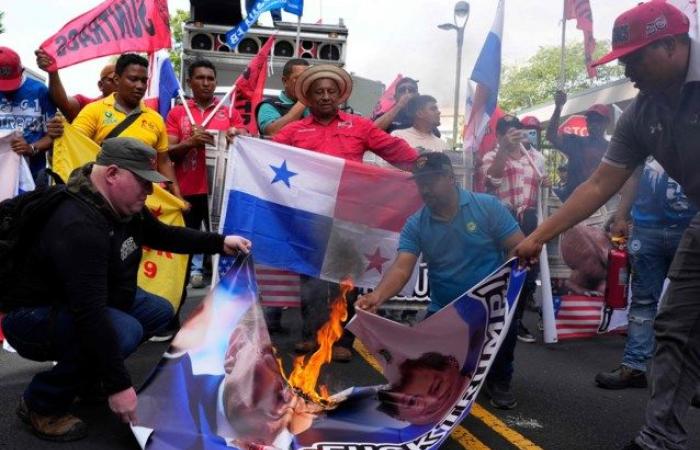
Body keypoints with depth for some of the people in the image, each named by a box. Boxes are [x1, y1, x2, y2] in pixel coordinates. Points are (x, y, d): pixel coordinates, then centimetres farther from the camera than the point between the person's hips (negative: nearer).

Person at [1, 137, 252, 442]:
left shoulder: (125, 208, -5)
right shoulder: (80, 227, -34)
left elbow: (163, 235, 16)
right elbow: (89, 314, -38)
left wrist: (220, 243, 10)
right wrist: (117, 385, -35)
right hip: (31, 318, -9)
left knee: (159, 311, 11)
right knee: (124, 331, -32)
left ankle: (87, 371, 17)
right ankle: (41, 404, -9)